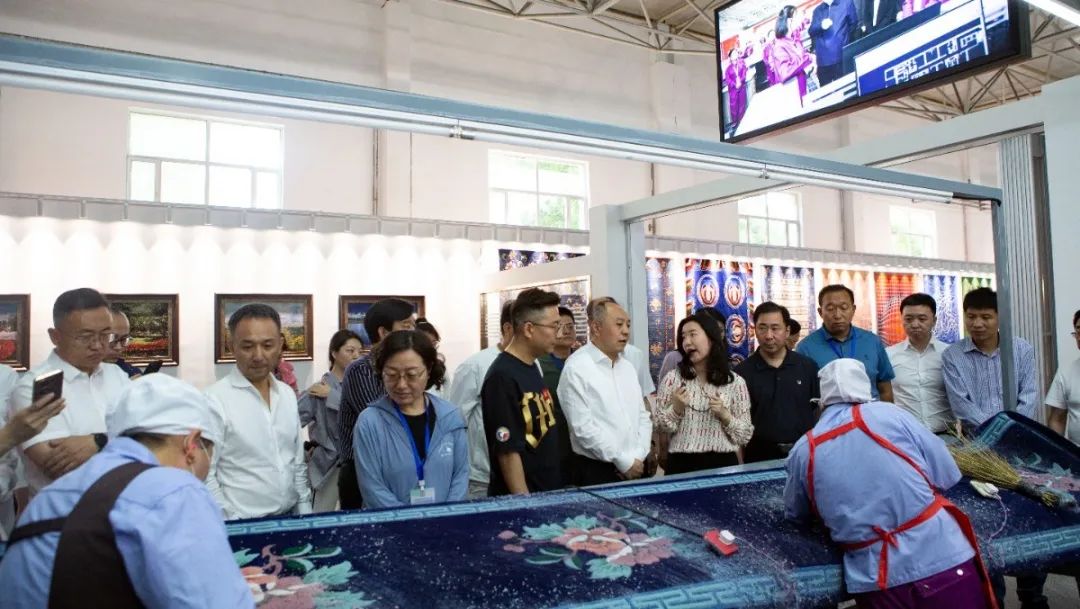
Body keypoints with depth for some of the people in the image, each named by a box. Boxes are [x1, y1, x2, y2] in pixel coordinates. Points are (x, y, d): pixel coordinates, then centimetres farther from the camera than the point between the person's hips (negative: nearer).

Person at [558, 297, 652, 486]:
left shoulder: (628, 367, 11)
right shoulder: (577, 368, -12)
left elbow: (643, 415, 13)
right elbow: (583, 427, -17)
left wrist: (638, 457, -2)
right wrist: (624, 461, -13)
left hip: (635, 469, 6)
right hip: (596, 472, -6)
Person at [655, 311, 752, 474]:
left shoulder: (735, 382, 1)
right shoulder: (672, 379, 0)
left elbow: (745, 436, 2)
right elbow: (659, 427, 1)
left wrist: (725, 415, -12)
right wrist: (676, 408, -13)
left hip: (723, 463, 0)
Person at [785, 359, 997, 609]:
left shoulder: (802, 451, 0)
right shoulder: (889, 414, -5)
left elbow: (796, 514, 15)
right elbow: (947, 475, 2)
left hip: (873, 581, 1)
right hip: (941, 560, -1)